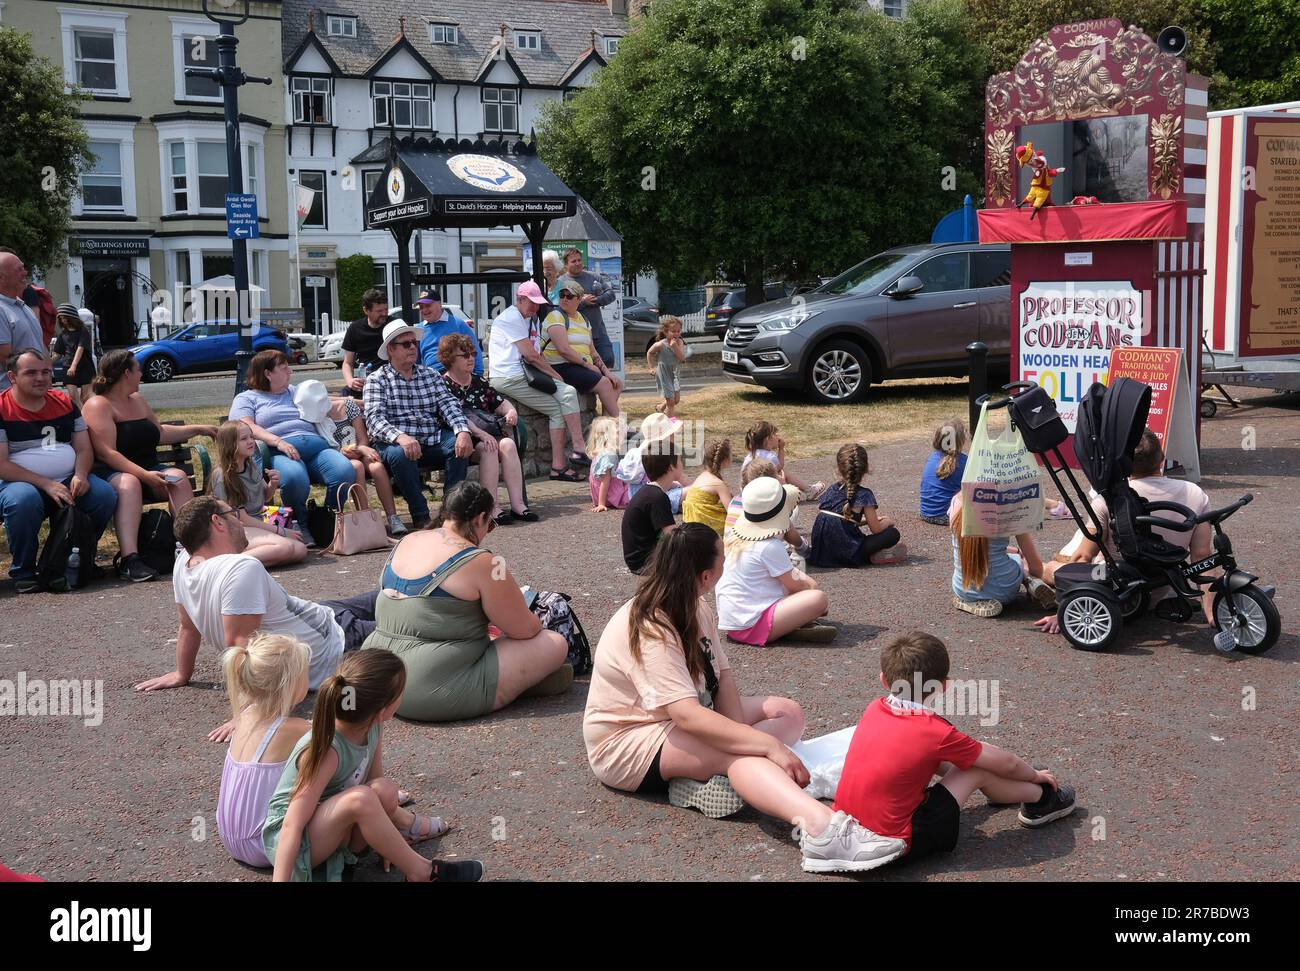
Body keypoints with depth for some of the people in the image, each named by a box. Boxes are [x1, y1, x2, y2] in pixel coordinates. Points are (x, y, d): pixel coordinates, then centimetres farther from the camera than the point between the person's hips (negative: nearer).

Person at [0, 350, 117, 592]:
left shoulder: (64, 403, 13)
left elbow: (84, 449, 13)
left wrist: (80, 476, -10)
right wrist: (46, 484, -20)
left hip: (68, 481, 5)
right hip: (21, 482, -5)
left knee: (106, 495, -22)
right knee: (23, 501, -38)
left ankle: (82, 559, 3)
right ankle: (23, 572, -15)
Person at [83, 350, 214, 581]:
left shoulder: (138, 400, 21)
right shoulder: (98, 405, -6)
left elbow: (160, 433, 36)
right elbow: (107, 453, -17)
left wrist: (199, 429, 35)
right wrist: (143, 474, -26)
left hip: (148, 470, 7)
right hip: (110, 473, -7)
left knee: (178, 477, -22)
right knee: (129, 483, -39)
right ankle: (130, 560, -50)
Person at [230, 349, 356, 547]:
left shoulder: (297, 392, 35)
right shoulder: (246, 399, 18)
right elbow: (247, 428, -1)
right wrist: (278, 442, -17)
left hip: (316, 445, 4)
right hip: (279, 453, -4)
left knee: (345, 471, -29)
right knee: (295, 477, -40)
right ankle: (301, 527, -17)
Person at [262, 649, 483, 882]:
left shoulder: (373, 725, -11)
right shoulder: (327, 750, -30)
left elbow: (376, 778, 0)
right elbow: (292, 825, -31)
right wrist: (280, 880, -34)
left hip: (332, 832, 7)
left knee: (384, 790, -23)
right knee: (359, 799, -34)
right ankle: (419, 872, -18)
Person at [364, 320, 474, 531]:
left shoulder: (431, 375, 17)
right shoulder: (376, 380, 3)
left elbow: (449, 405, 3)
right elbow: (374, 419, -12)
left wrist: (463, 431, -19)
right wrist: (400, 437, -33)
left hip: (432, 442, 4)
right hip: (397, 443, -3)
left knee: (459, 444, -24)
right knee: (399, 454, -36)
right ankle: (420, 516, -22)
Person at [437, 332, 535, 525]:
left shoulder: (478, 381, 21)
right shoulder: (443, 384, -2)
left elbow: (500, 403, 24)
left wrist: (511, 411, -1)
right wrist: (481, 434, -26)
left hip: (487, 431, 5)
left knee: (508, 444, -25)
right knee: (489, 449, -34)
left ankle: (518, 504, -33)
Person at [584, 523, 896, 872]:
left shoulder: (696, 608, 1)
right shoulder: (649, 631, -27)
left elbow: (723, 677, -5)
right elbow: (688, 716, -37)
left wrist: (737, 734, -23)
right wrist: (771, 745, -41)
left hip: (682, 720, 10)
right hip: (628, 741, -10)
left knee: (788, 713, -5)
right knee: (739, 751, -35)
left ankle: (711, 778, -30)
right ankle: (821, 827, -59)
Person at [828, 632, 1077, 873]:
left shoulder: (874, 710, 0)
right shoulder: (937, 733, -17)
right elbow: (1005, 763, -1)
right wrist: (1035, 775, 21)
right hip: (897, 844, -6)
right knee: (978, 770, 2)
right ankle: (1040, 797, 25)